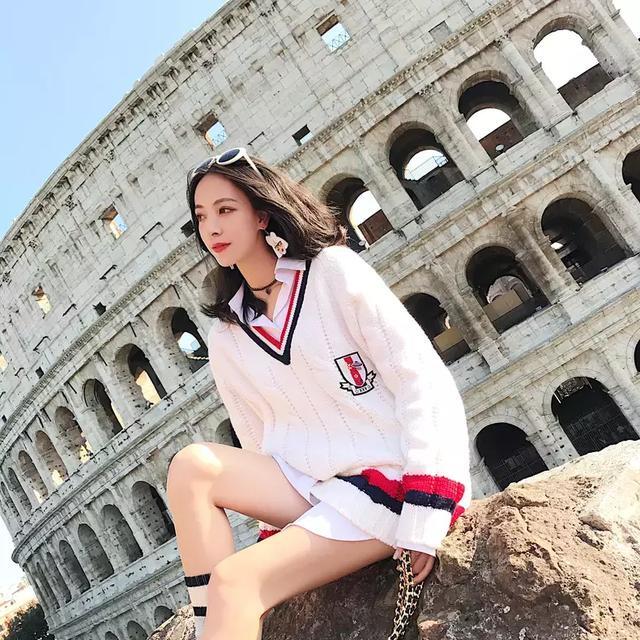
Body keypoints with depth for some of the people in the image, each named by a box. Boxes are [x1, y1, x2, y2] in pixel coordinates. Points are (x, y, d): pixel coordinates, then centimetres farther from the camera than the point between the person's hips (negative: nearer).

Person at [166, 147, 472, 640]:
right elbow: (262, 445, 13)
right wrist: (285, 542, 2)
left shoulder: (332, 271, -7)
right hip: (317, 488, 6)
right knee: (192, 467, -16)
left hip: (394, 480, -5)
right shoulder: (226, 340, 9)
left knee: (234, 582, -21)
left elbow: (424, 382, -12)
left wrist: (423, 522, -17)